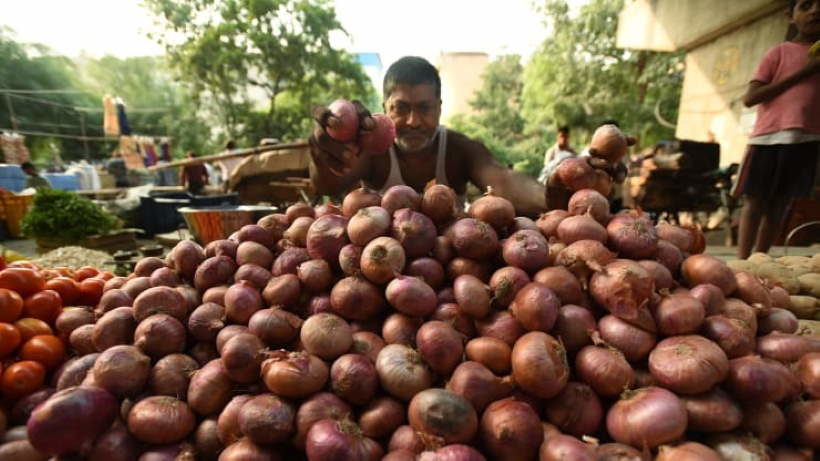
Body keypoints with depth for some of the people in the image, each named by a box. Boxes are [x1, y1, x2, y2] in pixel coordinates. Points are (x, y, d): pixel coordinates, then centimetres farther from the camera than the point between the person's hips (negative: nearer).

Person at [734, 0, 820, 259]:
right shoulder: (780, 53, 5)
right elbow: (750, 98, -5)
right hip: (770, 135, -4)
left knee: (781, 203, 2)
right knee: (755, 200, -6)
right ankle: (741, 263, -7)